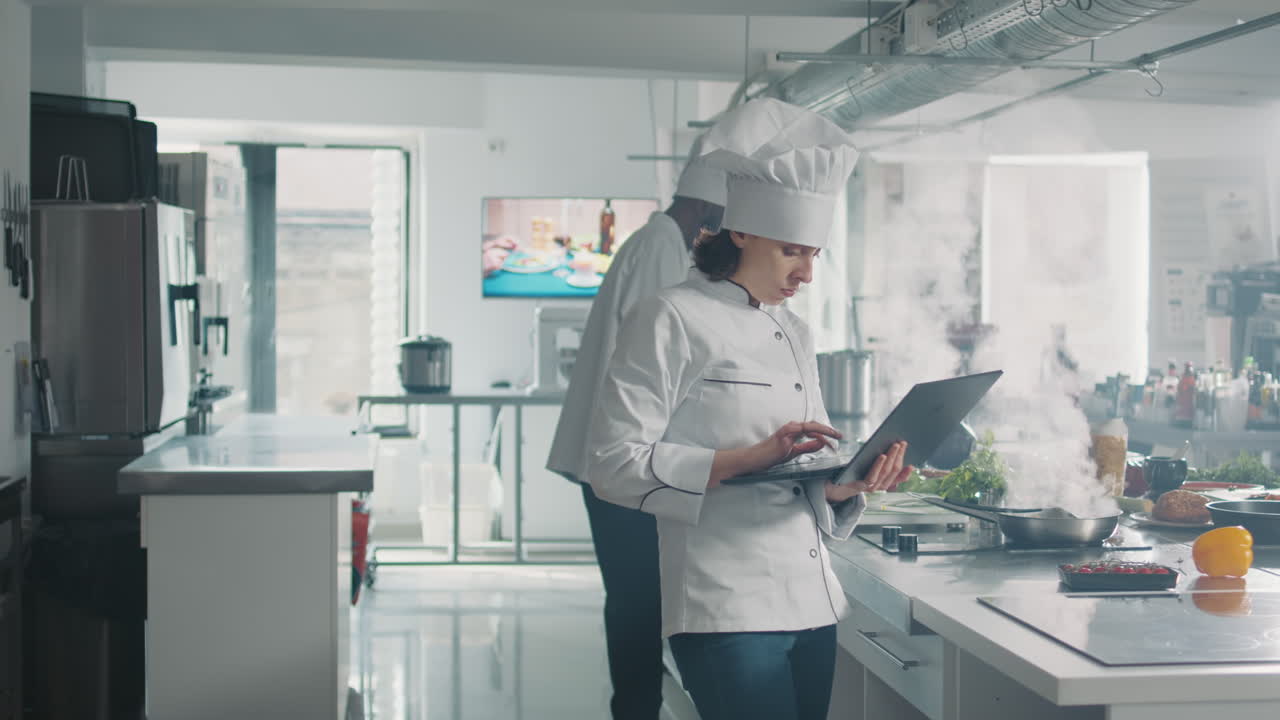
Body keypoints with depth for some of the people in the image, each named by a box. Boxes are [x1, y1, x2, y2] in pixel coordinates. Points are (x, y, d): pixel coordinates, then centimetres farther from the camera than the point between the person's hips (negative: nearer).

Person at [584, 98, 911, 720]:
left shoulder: (794, 333, 18)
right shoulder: (672, 320, -5)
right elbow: (614, 463, -12)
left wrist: (844, 485, -1)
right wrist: (746, 459, -19)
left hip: (812, 603, 8)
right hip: (728, 612, -7)